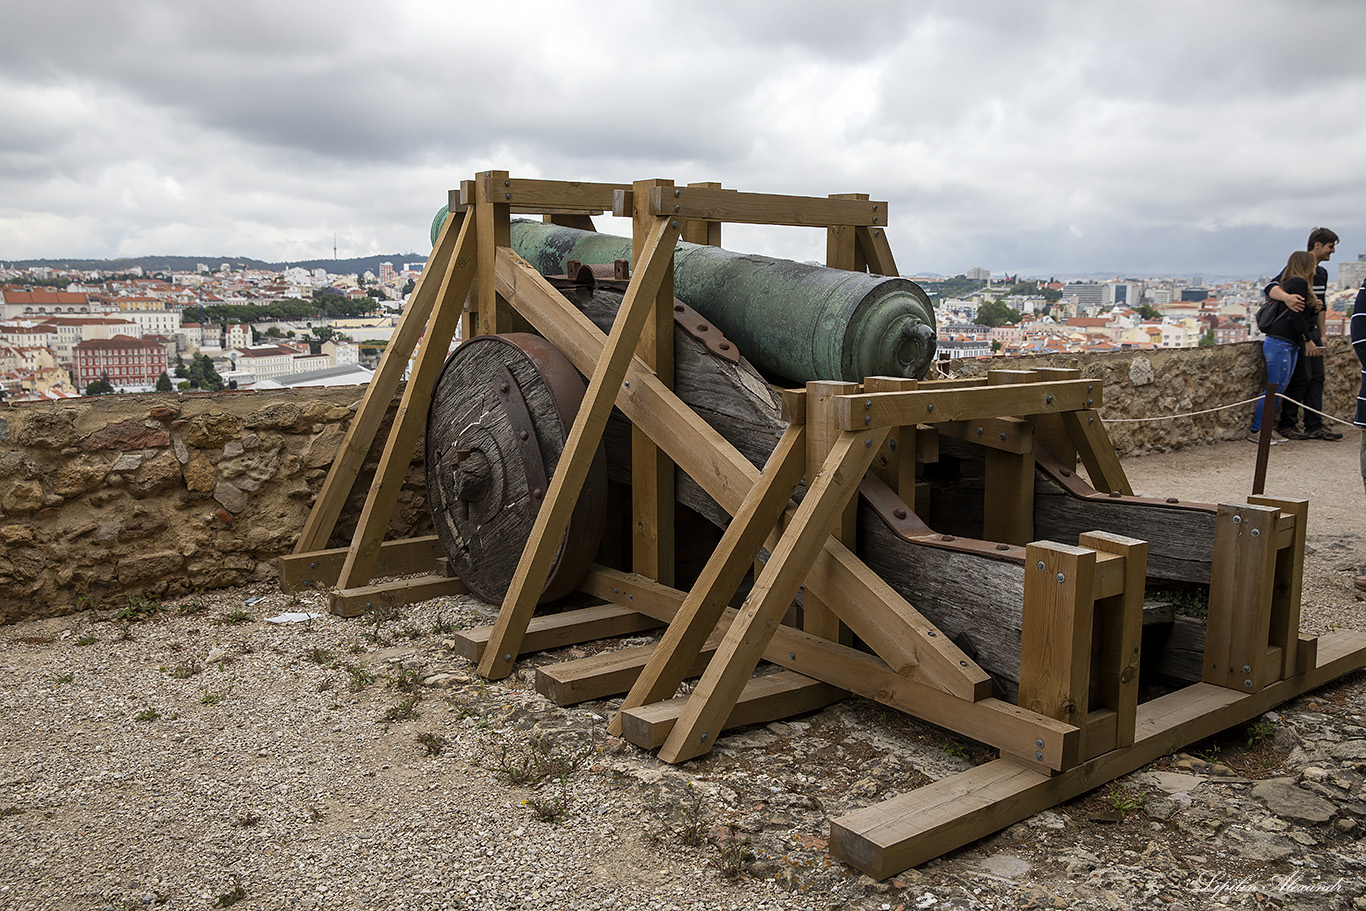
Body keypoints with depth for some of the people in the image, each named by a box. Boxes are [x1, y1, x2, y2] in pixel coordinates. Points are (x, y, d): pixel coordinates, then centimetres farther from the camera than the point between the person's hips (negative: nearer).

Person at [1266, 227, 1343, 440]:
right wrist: (1286, 297, -50)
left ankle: (1314, 425, 10)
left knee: (1317, 377, 6)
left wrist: (1321, 334, 19)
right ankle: (1286, 425, 0)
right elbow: (1271, 287, -28)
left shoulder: (1322, 273, 15)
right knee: (1302, 378, -9)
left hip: (1311, 331, 9)